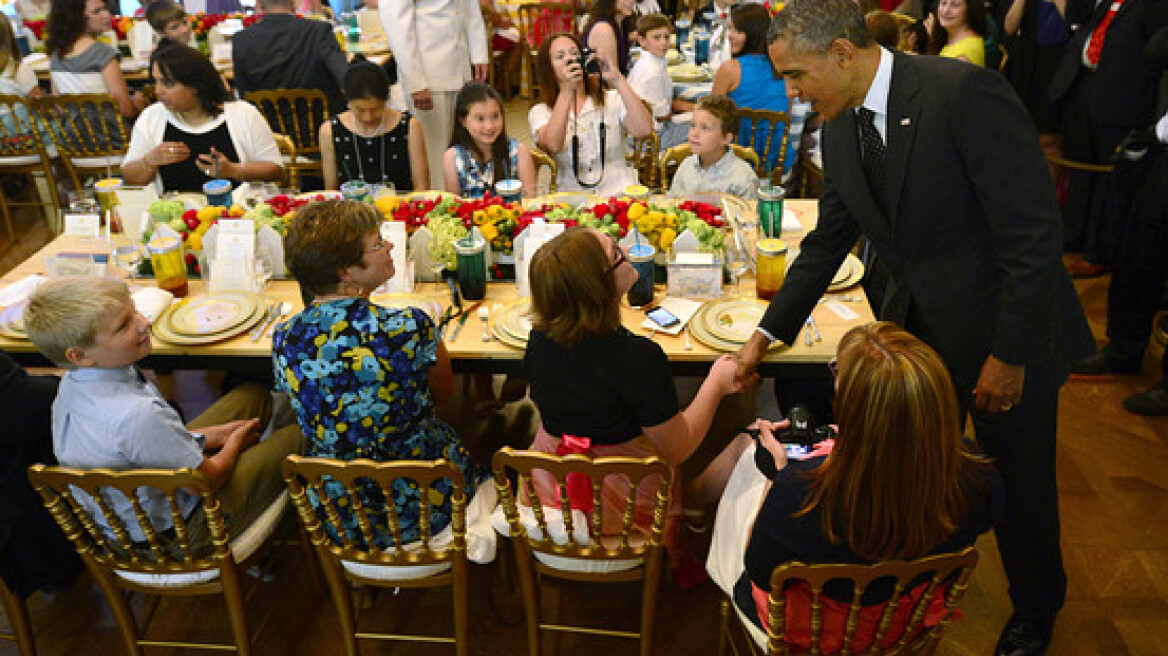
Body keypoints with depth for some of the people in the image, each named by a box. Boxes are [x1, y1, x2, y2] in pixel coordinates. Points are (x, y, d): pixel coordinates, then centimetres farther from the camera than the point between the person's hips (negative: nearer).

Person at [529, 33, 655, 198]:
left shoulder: (612, 99, 10)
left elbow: (644, 129, -9)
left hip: (619, 193, 0)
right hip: (572, 200, 0)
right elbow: (552, 146, -14)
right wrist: (567, 91, -16)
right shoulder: (540, 112, 8)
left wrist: (618, 80, -12)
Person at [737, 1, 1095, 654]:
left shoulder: (966, 93, -25)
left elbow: (1035, 235, -24)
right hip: (918, 326, 6)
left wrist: (1009, 354, -20)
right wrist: (768, 333, 8)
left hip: (1008, 332, -6)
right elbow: (828, 241, 10)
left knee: (1021, 485, 13)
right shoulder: (842, 128, -1)